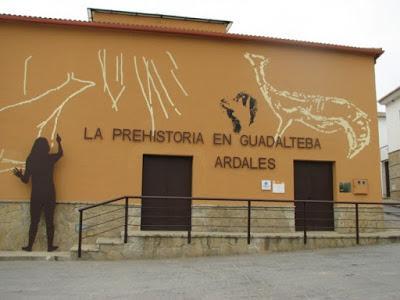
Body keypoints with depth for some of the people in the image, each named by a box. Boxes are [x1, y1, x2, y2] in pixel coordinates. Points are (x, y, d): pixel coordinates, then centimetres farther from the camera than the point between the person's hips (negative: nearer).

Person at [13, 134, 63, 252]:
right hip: (49, 193, 0)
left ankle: (29, 246, 17)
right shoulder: (50, 158, -5)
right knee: (49, 221, 8)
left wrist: (19, 174, 19)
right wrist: (59, 142, 36)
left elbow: (26, 180, -2)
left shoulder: (30, 160, -7)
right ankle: (50, 246, 14)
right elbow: (60, 153, 19)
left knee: (34, 221, 10)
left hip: (36, 194, 0)